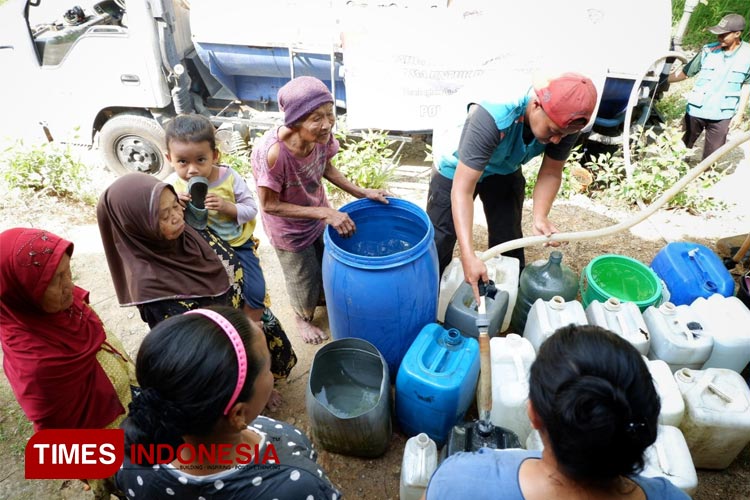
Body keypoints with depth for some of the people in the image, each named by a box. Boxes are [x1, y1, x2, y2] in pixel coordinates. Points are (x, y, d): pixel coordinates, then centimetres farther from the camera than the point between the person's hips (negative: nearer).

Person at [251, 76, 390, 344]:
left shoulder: (321, 134, -24)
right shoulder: (270, 153, -40)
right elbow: (270, 205, -27)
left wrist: (362, 193, -11)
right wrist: (325, 213, -31)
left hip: (319, 215, 5)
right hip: (290, 229, -5)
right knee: (304, 278, 20)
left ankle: (324, 298, 62)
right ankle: (304, 317, 53)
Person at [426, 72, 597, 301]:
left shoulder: (566, 119, -27)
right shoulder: (492, 116, -44)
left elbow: (551, 172, -13)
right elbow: (462, 190, -44)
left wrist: (540, 217, -32)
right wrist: (468, 257, -50)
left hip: (506, 169, 5)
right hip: (457, 167, -4)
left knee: (509, 238, 11)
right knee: (439, 240, -1)